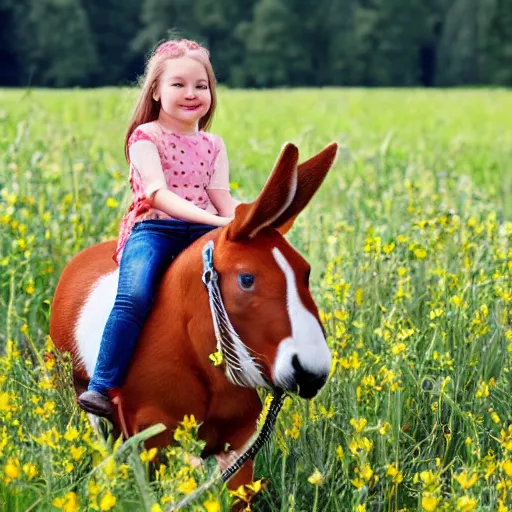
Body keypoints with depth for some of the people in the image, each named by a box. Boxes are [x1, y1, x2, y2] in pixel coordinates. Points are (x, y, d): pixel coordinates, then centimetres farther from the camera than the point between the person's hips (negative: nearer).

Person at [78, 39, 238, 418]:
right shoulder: (146, 137, 3)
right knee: (134, 297, -32)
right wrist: (212, 218, -25)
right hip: (153, 229, -5)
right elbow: (158, 193, -11)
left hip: (203, 231, 5)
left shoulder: (214, 146, 19)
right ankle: (100, 388, -30)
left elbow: (222, 198, 7)